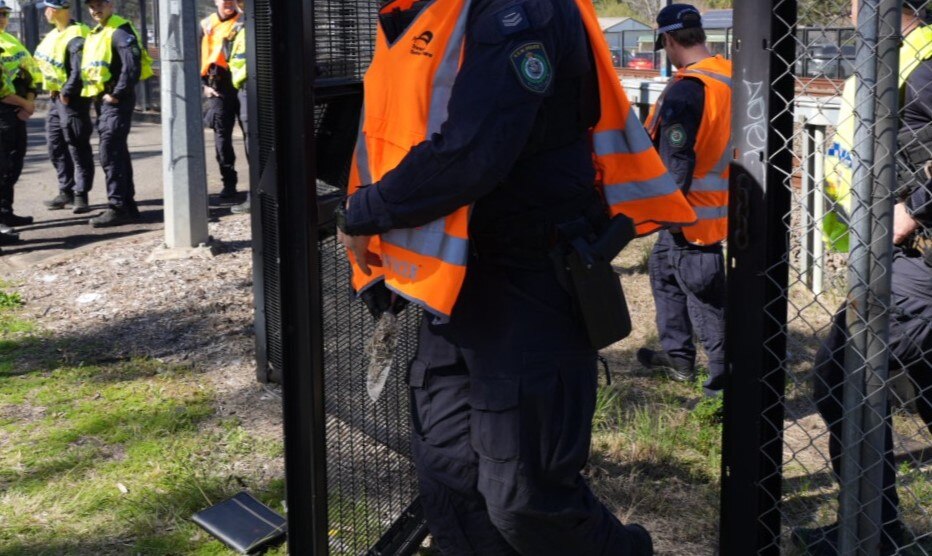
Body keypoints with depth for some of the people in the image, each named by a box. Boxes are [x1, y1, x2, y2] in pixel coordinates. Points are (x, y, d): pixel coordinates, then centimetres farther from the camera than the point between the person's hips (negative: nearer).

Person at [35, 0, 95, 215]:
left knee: (78, 149, -4)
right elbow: (42, 59, 24)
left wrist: (66, 93, -17)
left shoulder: (75, 38, -17)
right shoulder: (54, 35, 13)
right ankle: (66, 192, 22)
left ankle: (81, 196, 1)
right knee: (56, 148, 14)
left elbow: (79, 72, -24)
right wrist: (52, 90, 13)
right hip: (57, 98, 10)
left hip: (72, 100, -10)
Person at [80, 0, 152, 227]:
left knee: (110, 155, -12)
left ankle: (118, 208, -10)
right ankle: (128, 205, 20)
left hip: (116, 102, -10)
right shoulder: (94, 35, 19)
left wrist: (117, 95, -18)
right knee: (118, 154, 13)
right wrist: (95, 95, 13)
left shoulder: (120, 30, -11)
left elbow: (132, 66, -21)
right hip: (101, 101, 10)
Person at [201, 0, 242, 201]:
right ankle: (229, 183, 8)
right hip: (219, 86, 2)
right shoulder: (206, 25, 11)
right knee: (222, 135, 2)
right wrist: (204, 84, 3)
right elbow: (199, 57, 12)